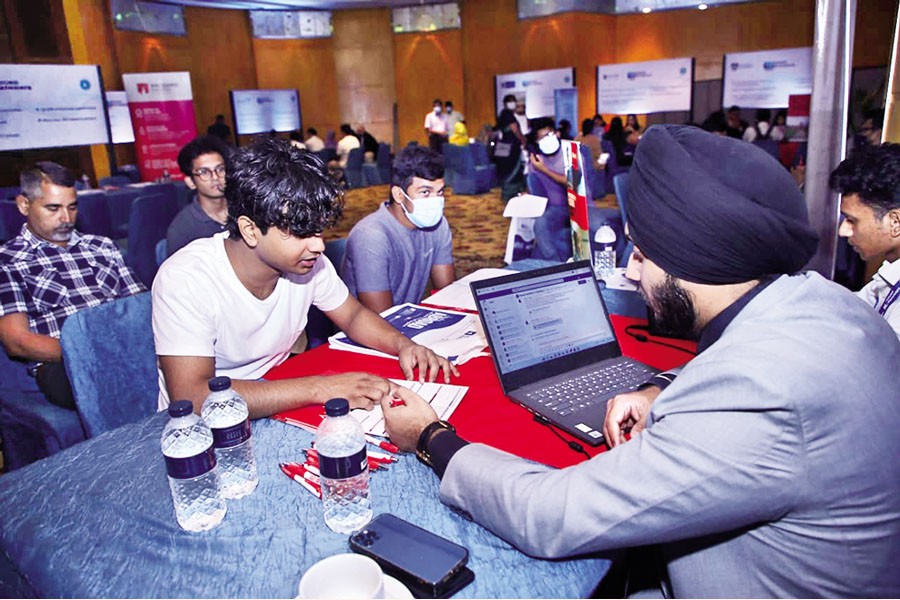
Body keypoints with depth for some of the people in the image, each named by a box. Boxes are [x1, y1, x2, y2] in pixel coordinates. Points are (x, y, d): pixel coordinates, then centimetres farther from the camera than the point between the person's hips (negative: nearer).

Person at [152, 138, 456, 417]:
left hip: (277, 403, 4)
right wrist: (319, 388, -39)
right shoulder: (185, 280, -27)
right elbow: (192, 399, -35)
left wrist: (403, 344, -17)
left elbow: (354, 316, 4)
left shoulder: (310, 262, -12)